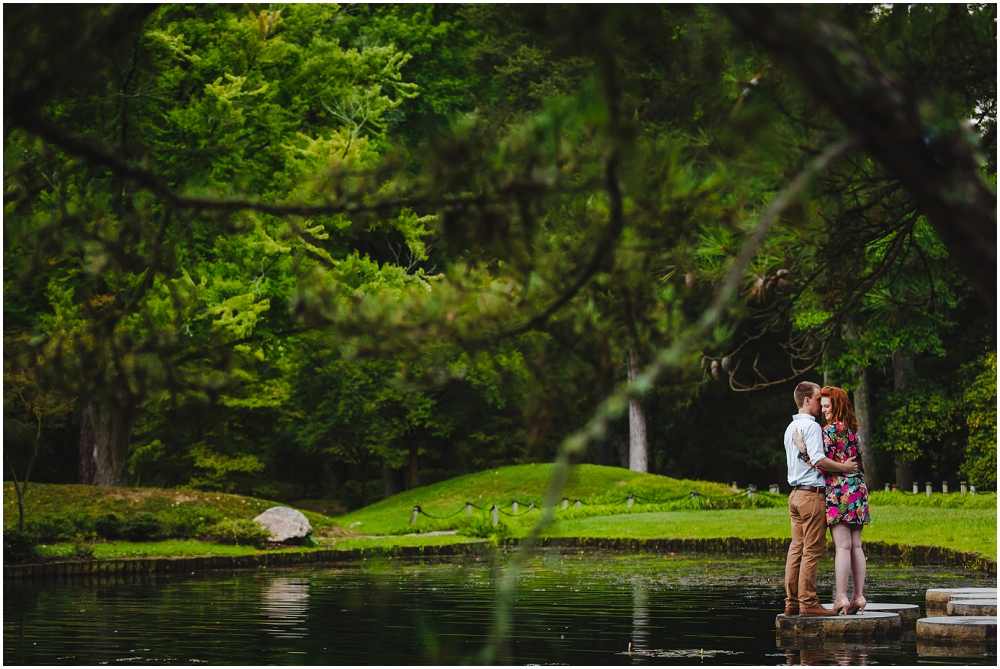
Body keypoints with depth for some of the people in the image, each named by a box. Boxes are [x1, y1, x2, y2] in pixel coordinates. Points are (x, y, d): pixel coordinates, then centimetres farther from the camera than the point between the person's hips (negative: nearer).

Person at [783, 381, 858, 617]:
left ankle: (792, 601, 9)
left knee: (797, 548, 9)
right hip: (812, 493, -9)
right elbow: (818, 459, -23)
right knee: (812, 550, -7)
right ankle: (808, 603, -7)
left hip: (795, 493, 9)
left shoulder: (791, 427, 17)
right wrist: (844, 467, -14)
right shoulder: (811, 426, -12)